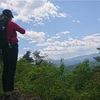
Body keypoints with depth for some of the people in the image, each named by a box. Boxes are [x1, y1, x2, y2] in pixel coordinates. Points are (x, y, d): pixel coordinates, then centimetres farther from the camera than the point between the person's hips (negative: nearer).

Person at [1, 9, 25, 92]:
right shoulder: (12, 24, -7)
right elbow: (23, 31, -3)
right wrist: (17, 28, 14)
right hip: (12, 47, -6)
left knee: (5, 68, 10)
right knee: (12, 68, -4)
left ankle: (5, 88, 12)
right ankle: (10, 88, -5)